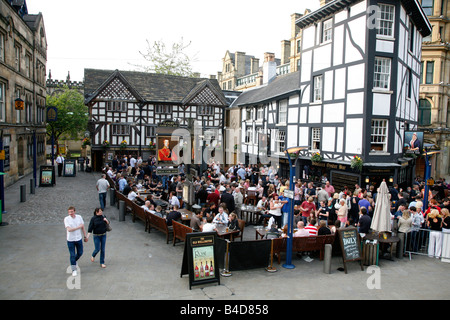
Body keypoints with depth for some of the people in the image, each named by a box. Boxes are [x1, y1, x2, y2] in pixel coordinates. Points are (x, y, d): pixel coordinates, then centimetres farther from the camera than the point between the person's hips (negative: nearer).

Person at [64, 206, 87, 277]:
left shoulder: (79, 217, -3)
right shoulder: (66, 219, -11)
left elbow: (83, 227, 6)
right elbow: (69, 229, -21)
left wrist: (85, 237, 9)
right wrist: (78, 227, -18)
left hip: (79, 239, 3)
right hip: (70, 240, -3)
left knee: (80, 253, 13)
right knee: (72, 255, 2)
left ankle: (74, 261, 43)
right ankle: (74, 270, 14)